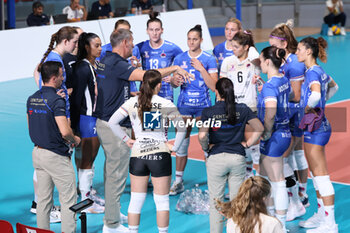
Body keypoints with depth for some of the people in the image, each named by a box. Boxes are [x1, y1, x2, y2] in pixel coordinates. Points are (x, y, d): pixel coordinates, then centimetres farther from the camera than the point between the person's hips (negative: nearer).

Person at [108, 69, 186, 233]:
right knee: (162, 200, 7)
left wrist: (126, 139, 6)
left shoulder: (132, 103, 0)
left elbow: (112, 122, -1)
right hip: (160, 155, -3)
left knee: (136, 200, 12)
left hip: (137, 154, 3)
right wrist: (174, 147, -3)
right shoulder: (165, 104, -7)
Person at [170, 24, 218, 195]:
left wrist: (201, 69, -17)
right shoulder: (180, 59, 7)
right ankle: (178, 181, 9)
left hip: (203, 105, -2)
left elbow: (214, 86, -8)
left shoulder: (209, 59, -1)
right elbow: (174, 81, 12)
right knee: (181, 142, 1)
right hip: (184, 104, 2)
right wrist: (175, 81, -11)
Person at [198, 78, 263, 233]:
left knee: (216, 201, 8)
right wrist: (248, 143, 7)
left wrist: (206, 147, 0)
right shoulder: (242, 109, -1)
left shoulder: (208, 112, -7)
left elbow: (202, 135, -17)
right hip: (238, 158, 2)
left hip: (216, 158, -2)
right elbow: (259, 128, -2)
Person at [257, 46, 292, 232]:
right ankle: (270, 215, 34)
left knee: (277, 183, -1)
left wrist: (267, 132, -23)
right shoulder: (284, 80, 5)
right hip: (284, 132, 9)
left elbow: (270, 112, -38)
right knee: (265, 177, 22)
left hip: (274, 138, -9)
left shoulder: (269, 86, -22)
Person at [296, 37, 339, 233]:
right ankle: (322, 215, 26)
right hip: (318, 126, 10)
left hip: (315, 128, -10)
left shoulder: (312, 72, -17)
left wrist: (308, 107, -19)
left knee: (322, 177, -7)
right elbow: (333, 87, 30)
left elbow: (316, 94, -36)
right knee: (316, 174, 17)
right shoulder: (320, 71, 11)